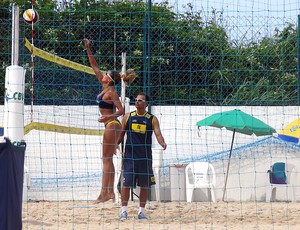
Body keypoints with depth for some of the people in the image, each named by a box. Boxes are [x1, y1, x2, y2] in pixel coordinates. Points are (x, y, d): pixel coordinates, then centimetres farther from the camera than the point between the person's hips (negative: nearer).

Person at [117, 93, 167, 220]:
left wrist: (162, 143, -26)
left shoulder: (152, 119, 4)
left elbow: (158, 134, -7)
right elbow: (121, 134, 14)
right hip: (129, 156, 0)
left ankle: (141, 211, 13)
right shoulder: (128, 117, 8)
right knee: (126, 183, -6)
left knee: (145, 185, 4)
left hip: (145, 157, 0)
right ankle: (124, 210, 2)